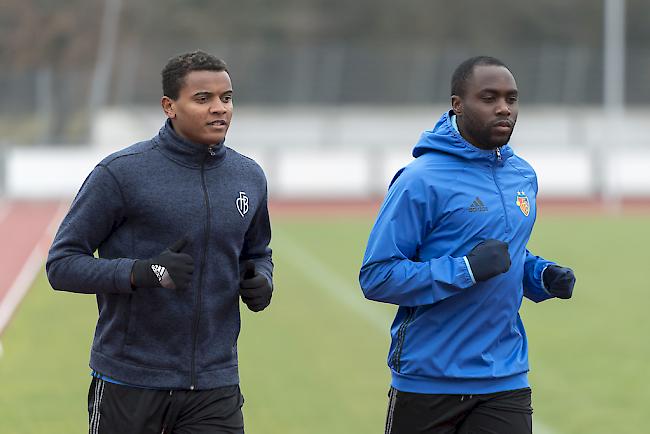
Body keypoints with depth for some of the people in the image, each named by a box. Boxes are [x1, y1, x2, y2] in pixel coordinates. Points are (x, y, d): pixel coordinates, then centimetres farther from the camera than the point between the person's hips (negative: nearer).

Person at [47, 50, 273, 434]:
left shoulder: (249, 177, 8)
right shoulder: (121, 172, -9)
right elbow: (62, 263, -8)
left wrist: (261, 281, 0)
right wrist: (141, 271, -23)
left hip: (215, 388, 4)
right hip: (129, 384, -3)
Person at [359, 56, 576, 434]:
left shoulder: (524, 176, 10)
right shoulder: (422, 180, -13)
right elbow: (376, 277, -17)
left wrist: (544, 276, 2)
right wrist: (468, 270, -24)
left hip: (507, 382, 5)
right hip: (428, 384, -5)